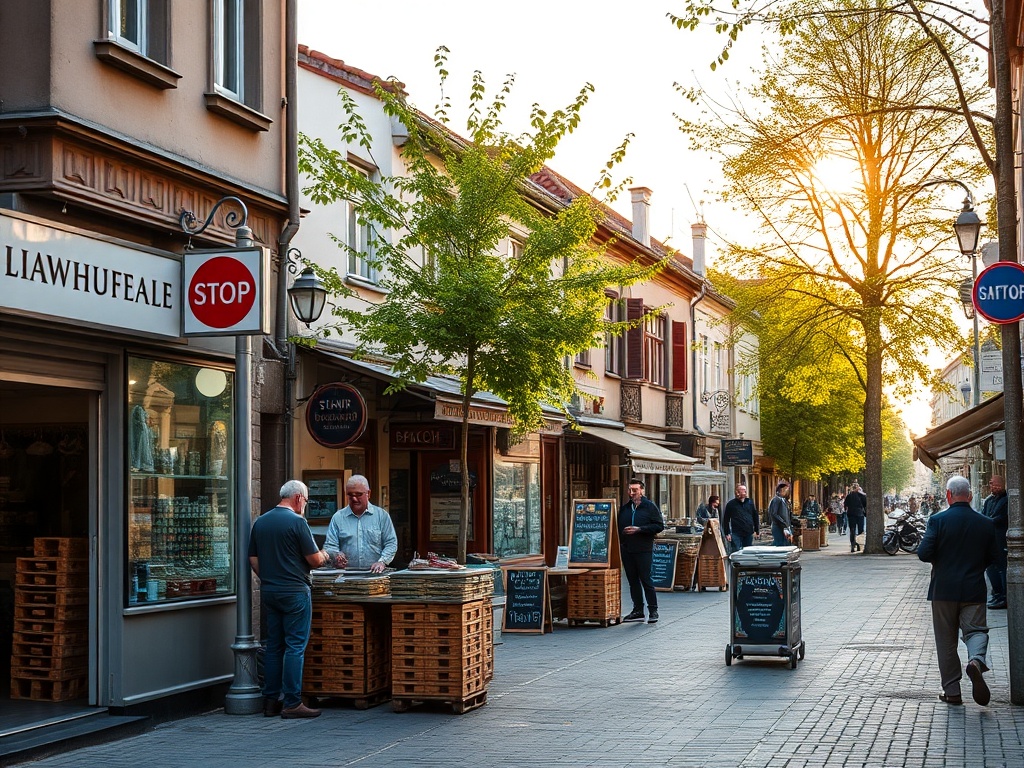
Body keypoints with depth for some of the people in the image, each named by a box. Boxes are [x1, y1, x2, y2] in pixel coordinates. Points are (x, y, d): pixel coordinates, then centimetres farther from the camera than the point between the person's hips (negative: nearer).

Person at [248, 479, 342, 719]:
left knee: (274, 646, 11)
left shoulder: (260, 522, 9)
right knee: (295, 646, -3)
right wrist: (324, 558, 10)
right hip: (294, 591, -7)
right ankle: (292, 703, -5)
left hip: (269, 591, 7)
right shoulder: (296, 522, -12)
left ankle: (271, 701, 12)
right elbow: (315, 560, -10)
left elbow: (253, 559, 13)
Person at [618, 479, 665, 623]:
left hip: (644, 550, -5)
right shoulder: (624, 507, 13)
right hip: (627, 550, 5)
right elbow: (619, 526, 19)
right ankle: (638, 610, 15)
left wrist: (639, 529, -15)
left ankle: (653, 611, 1)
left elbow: (659, 526, -7)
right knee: (633, 581, 8)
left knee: (646, 580, -5)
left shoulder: (650, 507, -2)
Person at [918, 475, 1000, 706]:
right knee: (976, 630, 5)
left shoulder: (938, 520, -9)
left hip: (944, 589, -1)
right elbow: (992, 558, 7)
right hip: (974, 590, 1)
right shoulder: (986, 524, 0)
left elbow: (924, 553, -13)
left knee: (946, 639, 8)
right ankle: (977, 661, -28)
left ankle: (952, 690, 9)